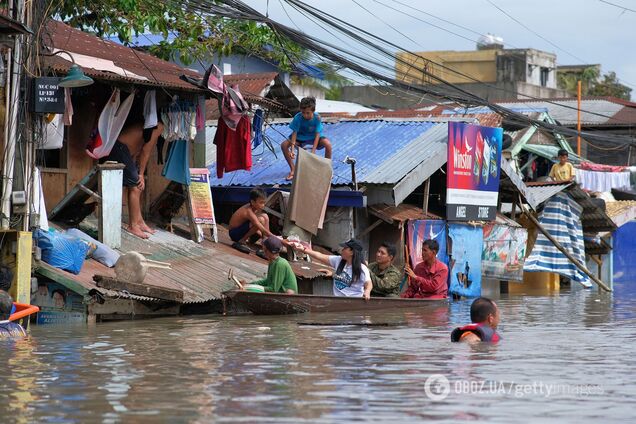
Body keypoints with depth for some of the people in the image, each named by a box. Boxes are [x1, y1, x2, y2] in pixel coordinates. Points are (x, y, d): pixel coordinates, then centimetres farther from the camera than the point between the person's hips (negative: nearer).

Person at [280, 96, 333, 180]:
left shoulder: (317, 118, -26)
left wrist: (313, 151, -34)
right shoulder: (298, 117, -25)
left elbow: (317, 135, -25)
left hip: (314, 138, -1)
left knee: (328, 144, -30)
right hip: (301, 137, 1)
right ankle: (293, 170, -5)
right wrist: (292, 149, -36)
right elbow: (294, 133, -24)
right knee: (284, 145, -21)